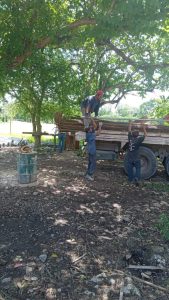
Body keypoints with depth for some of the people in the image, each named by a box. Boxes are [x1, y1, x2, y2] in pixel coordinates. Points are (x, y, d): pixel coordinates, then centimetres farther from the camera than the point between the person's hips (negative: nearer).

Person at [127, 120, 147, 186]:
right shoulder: (139, 139, -13)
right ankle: (136, 178, -8)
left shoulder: (130, 138, -6)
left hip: (130, 158, 3)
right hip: (136, 159, -3)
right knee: (138, 168, 12)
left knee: (130, 169, 15)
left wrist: (130, 124, 24)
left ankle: (131, 179, 23)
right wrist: (143, 128, 14)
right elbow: (145, 135, 3)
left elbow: (129, 131, 11)